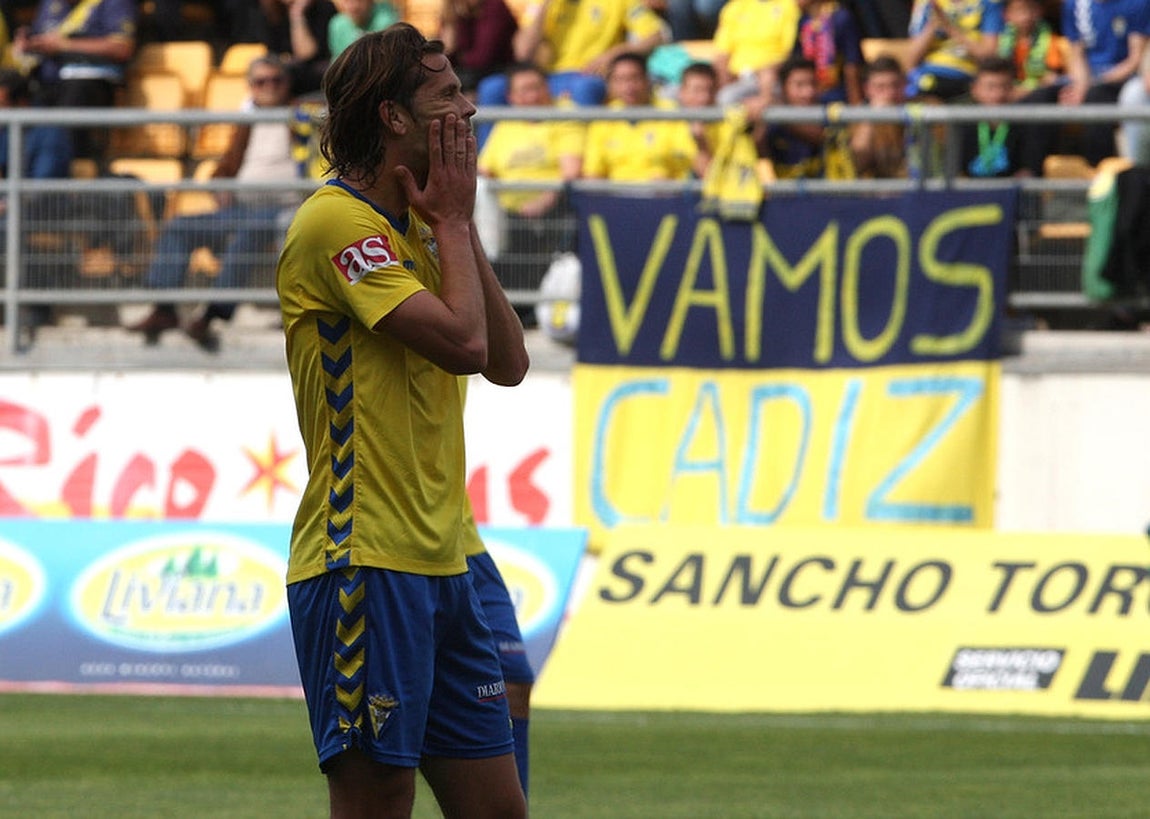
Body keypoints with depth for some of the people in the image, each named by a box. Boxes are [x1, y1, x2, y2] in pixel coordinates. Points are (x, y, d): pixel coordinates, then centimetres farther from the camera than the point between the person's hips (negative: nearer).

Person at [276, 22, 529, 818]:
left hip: (442, 563, 9)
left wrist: (458, 224, 7)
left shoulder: (414, 230, 17)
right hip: (364, 565, -9)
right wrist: (453, 220, -6)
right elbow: (464, 340, -21)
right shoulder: (337, 223, -12)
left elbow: (507, 361, 12)